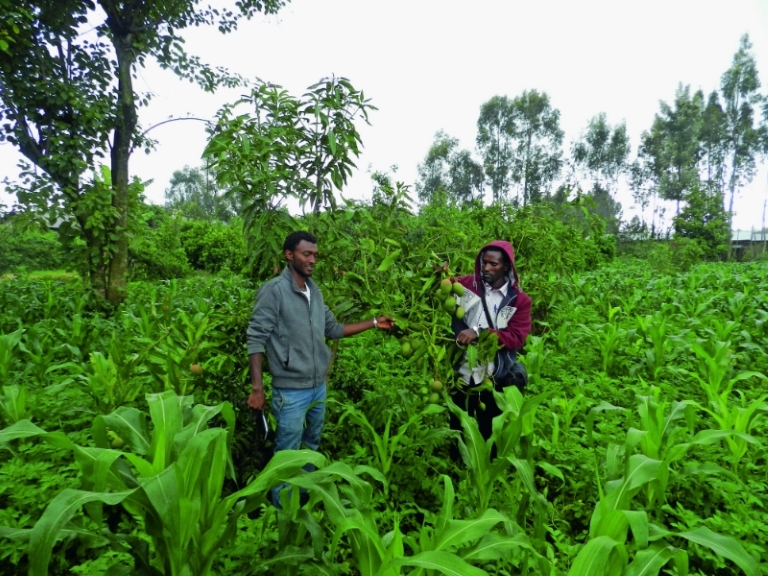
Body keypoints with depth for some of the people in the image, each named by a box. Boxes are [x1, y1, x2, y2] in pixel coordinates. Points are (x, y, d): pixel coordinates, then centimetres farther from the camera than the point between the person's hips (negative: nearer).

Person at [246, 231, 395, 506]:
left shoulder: (315, 291, 6)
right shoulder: (274, 290, -14)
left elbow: (333, 329, 13)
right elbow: (256, 339, -15)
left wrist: (373, 323, 10)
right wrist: (257, 388, -18)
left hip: (319, 386, 7)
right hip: (291, 390, -7)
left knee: (311, 447, 22)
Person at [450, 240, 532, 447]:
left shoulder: (519, 300, -4)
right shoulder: (466, 285, -2)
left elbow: (517, 338, -13)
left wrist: (480, 333, -24)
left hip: (494, 381, -1)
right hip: (462, 376, 2)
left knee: (490, 434, 18)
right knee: (458, 432, 19)